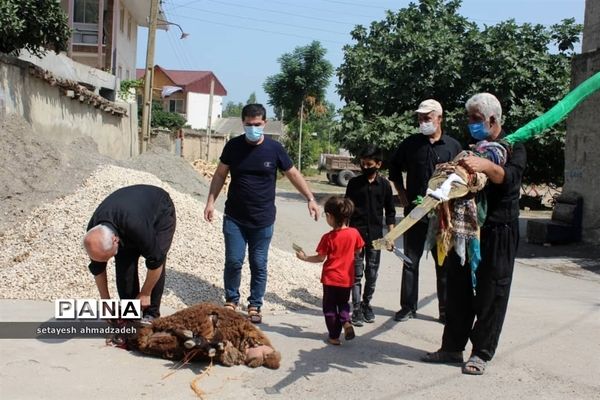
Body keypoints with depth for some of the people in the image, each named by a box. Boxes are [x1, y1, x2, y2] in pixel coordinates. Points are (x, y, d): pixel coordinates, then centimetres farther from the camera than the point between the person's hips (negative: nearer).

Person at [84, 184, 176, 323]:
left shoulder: (136, 227, -46)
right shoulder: (94, 233, -27)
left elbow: (156, 261, -33)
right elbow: (97, 268, -10)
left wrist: (145, 294, -21)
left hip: (161, 212, -5)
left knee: (156, 262, -16)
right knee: (124, 264, -8)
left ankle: (151, 315, -3)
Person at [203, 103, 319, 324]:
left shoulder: (274, 148, -5)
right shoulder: (233, 146, -2)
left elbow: (293, 174, 3)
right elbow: (220, 175, 6)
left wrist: (310, 199, -2)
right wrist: (210, 202, -1)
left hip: (263, 220, 0)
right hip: (234, 218, 1)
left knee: (259, 265, 5)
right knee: (233, 261, 1)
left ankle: (255, 306, 19)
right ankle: (231, 300, 22)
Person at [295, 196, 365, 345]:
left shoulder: (328, 237, -17)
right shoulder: (354, 233, -7)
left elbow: (320, 258, -12)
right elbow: (358, 251, 7)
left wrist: (304, 257, 1)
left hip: (331, 278, -3)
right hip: (347, 278, 3)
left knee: (330, 306, 11)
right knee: (343, 304, 22)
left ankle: (334, 336, 11)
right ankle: (346, 321, -4)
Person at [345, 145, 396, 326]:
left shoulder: (384, 185, 3)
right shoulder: (354, 183, 1)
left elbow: (390, 211, 8)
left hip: (375, 235, 1)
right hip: (356, 233, -1)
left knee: (372, 273, 9)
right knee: (356, 273, -2)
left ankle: (366, 303, 25)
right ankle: (356, 309, 0)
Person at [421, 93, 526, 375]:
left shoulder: (512, 148, -3)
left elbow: (510, 177, -25)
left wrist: (486, 166, -43)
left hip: (497, 232, -6)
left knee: (491, 293, 1)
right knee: (459, 288, 8)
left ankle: (481, 352, 10)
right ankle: (452, 347, 17)